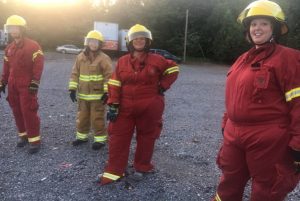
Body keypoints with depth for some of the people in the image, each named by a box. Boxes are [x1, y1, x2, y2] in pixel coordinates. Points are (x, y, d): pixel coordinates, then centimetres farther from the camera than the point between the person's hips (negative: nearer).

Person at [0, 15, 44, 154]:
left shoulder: (33, 46, -7)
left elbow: (38, 66, -13)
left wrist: (35, 83, -18)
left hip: (27, 87, -7)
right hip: (13, 87, 7)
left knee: (29, 112, -8)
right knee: (17, 112, 11)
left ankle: (34, 140, -1)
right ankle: (23, 135, 26)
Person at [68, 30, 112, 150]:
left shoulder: (104, 58, -10)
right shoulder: (81, 57, 5)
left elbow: (109, 76, -13)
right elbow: (75, 74, 8)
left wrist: (106, 92, -17)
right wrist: (72, 89, 3)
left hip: (97, 96, -5)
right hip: (82, 95, 5)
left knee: (97, 119, 2)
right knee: (82, 117, 17)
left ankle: (100, 139, 17)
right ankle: (82, 136, 35)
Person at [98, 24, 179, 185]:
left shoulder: (156, 60, -2)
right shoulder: (122, 61, 3)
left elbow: (173, 69, 9)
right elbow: (114, 84, -1)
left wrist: (162, 86, 0)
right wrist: (113, 105, -8)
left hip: (149, 107, -1)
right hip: (125, 107, 2)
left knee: (146, 137, 11)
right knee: (118, 138, 3)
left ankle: (142, 167, 31)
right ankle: (114, 171, 14)